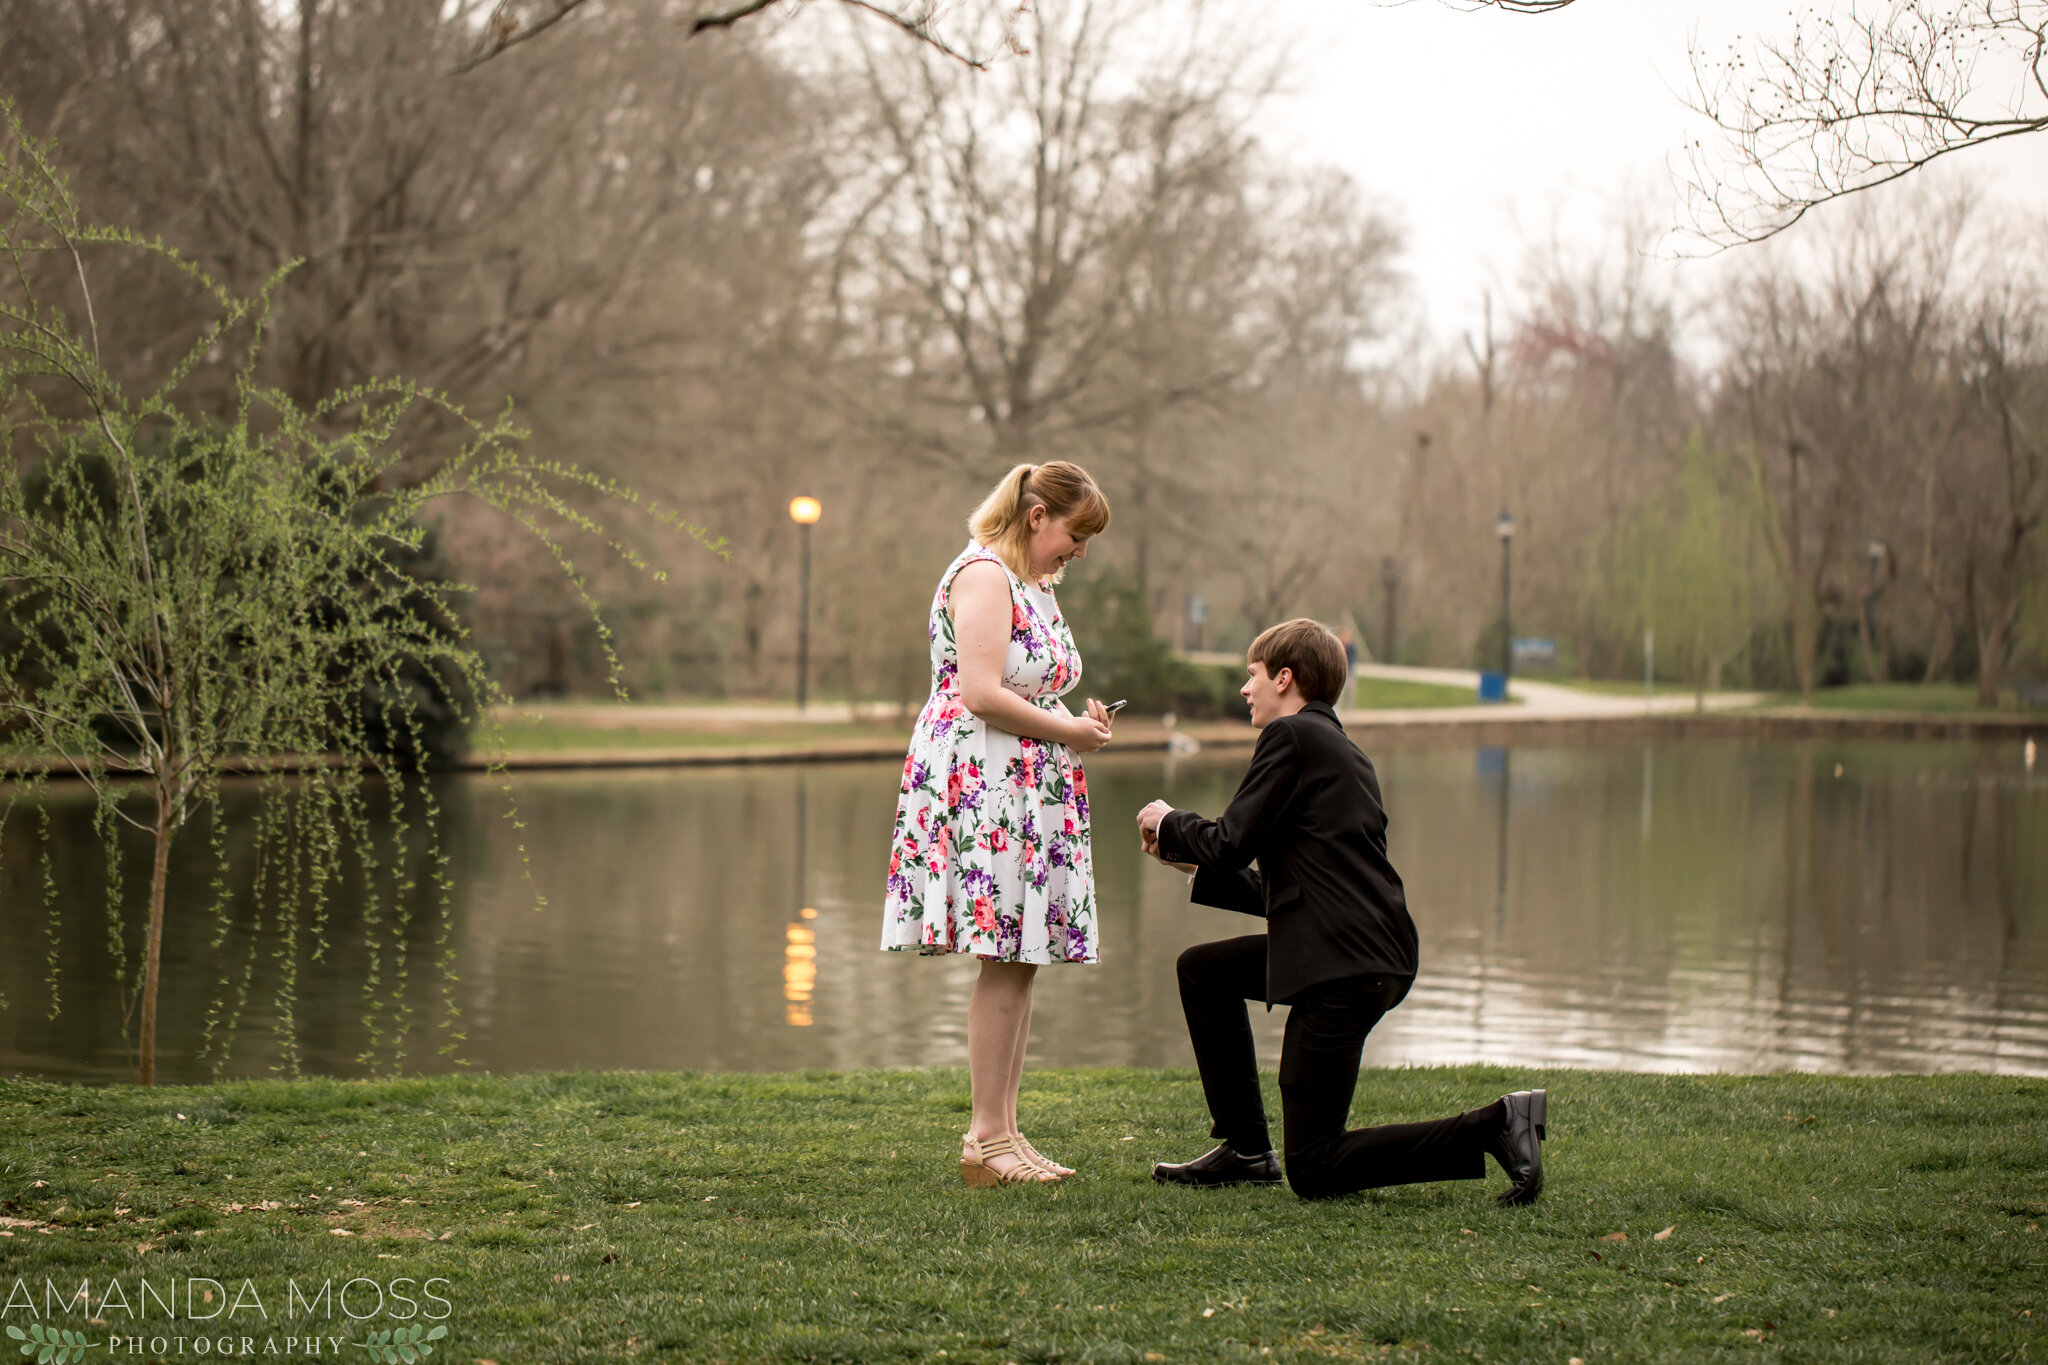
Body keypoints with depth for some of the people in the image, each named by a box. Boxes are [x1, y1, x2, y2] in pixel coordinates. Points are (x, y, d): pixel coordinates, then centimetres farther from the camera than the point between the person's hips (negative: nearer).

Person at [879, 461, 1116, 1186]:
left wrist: (1078, 724, 10)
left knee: (1022, 961, 7)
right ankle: (987, 1141, -7)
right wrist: (1069, 731, -11)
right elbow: (982, 695, -19)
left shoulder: (1034, 585, 22)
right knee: (1004, 962, -10)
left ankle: (1000, 1130, 11)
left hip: (1029, 789, 10)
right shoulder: (983, 575, -11)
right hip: (980, 783, -10)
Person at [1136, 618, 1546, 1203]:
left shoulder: (1291, 736, -4)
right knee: (1202, 969, 25)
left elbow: (1230, 844, -10)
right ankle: (1246, 1150, 24)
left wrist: (1169, 824, 10)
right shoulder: (1346, 753, 23)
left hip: (1343, 968, -10)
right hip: (1377, 957, 10)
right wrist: (1193, 863, 30)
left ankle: (1493, 1126, -16)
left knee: (1313, 1170, -5)